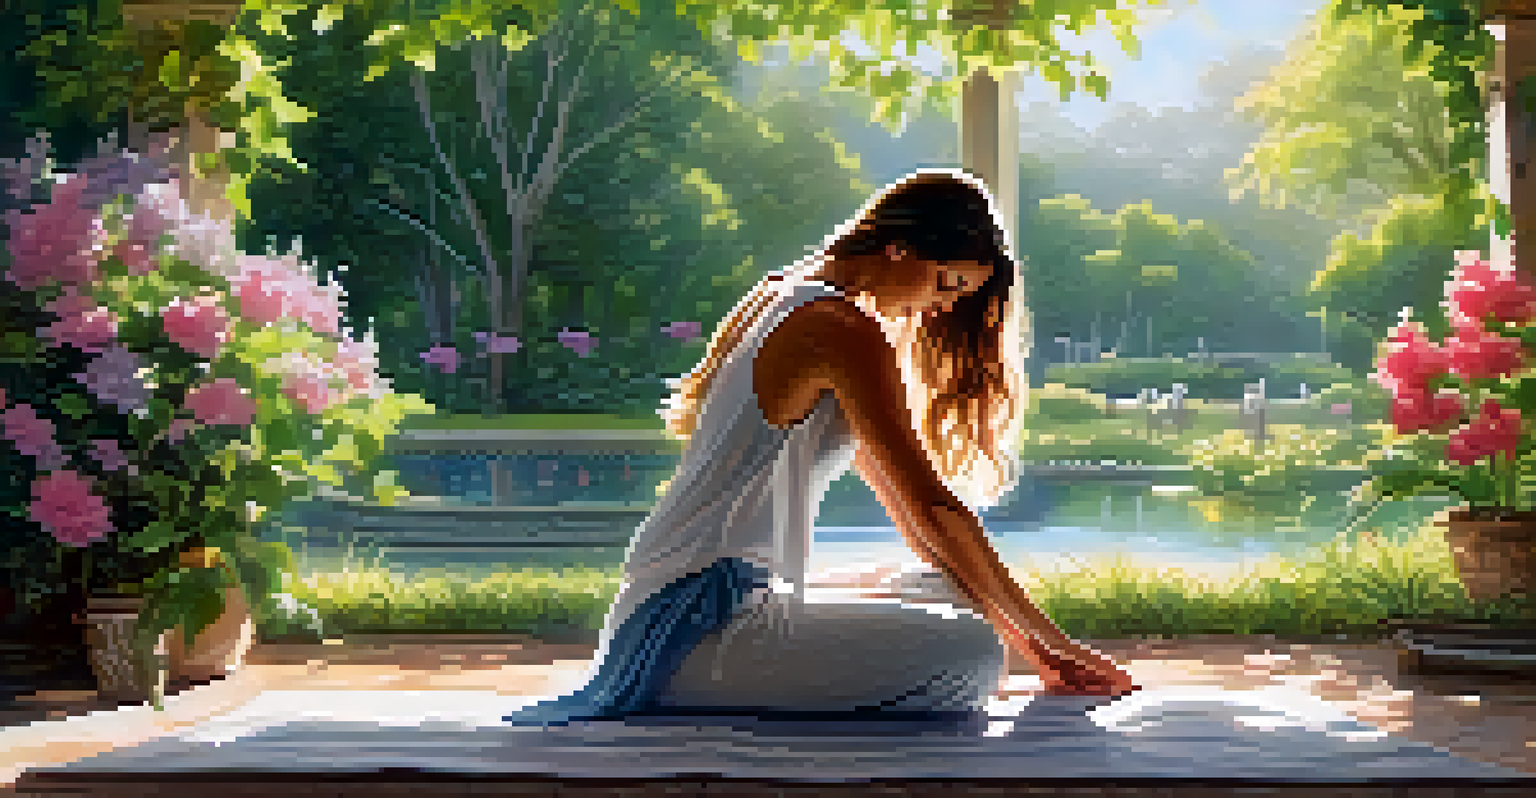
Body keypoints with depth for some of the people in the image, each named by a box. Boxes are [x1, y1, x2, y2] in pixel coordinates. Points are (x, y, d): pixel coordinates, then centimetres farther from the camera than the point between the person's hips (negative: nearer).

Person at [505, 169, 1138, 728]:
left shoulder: (787, 301, 19)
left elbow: (901, 500, 21)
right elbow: (930, 506, -13)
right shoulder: (844, 331, -11)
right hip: (702, 626, -10)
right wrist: (1046, 643, -3)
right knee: (970, 656, -23)